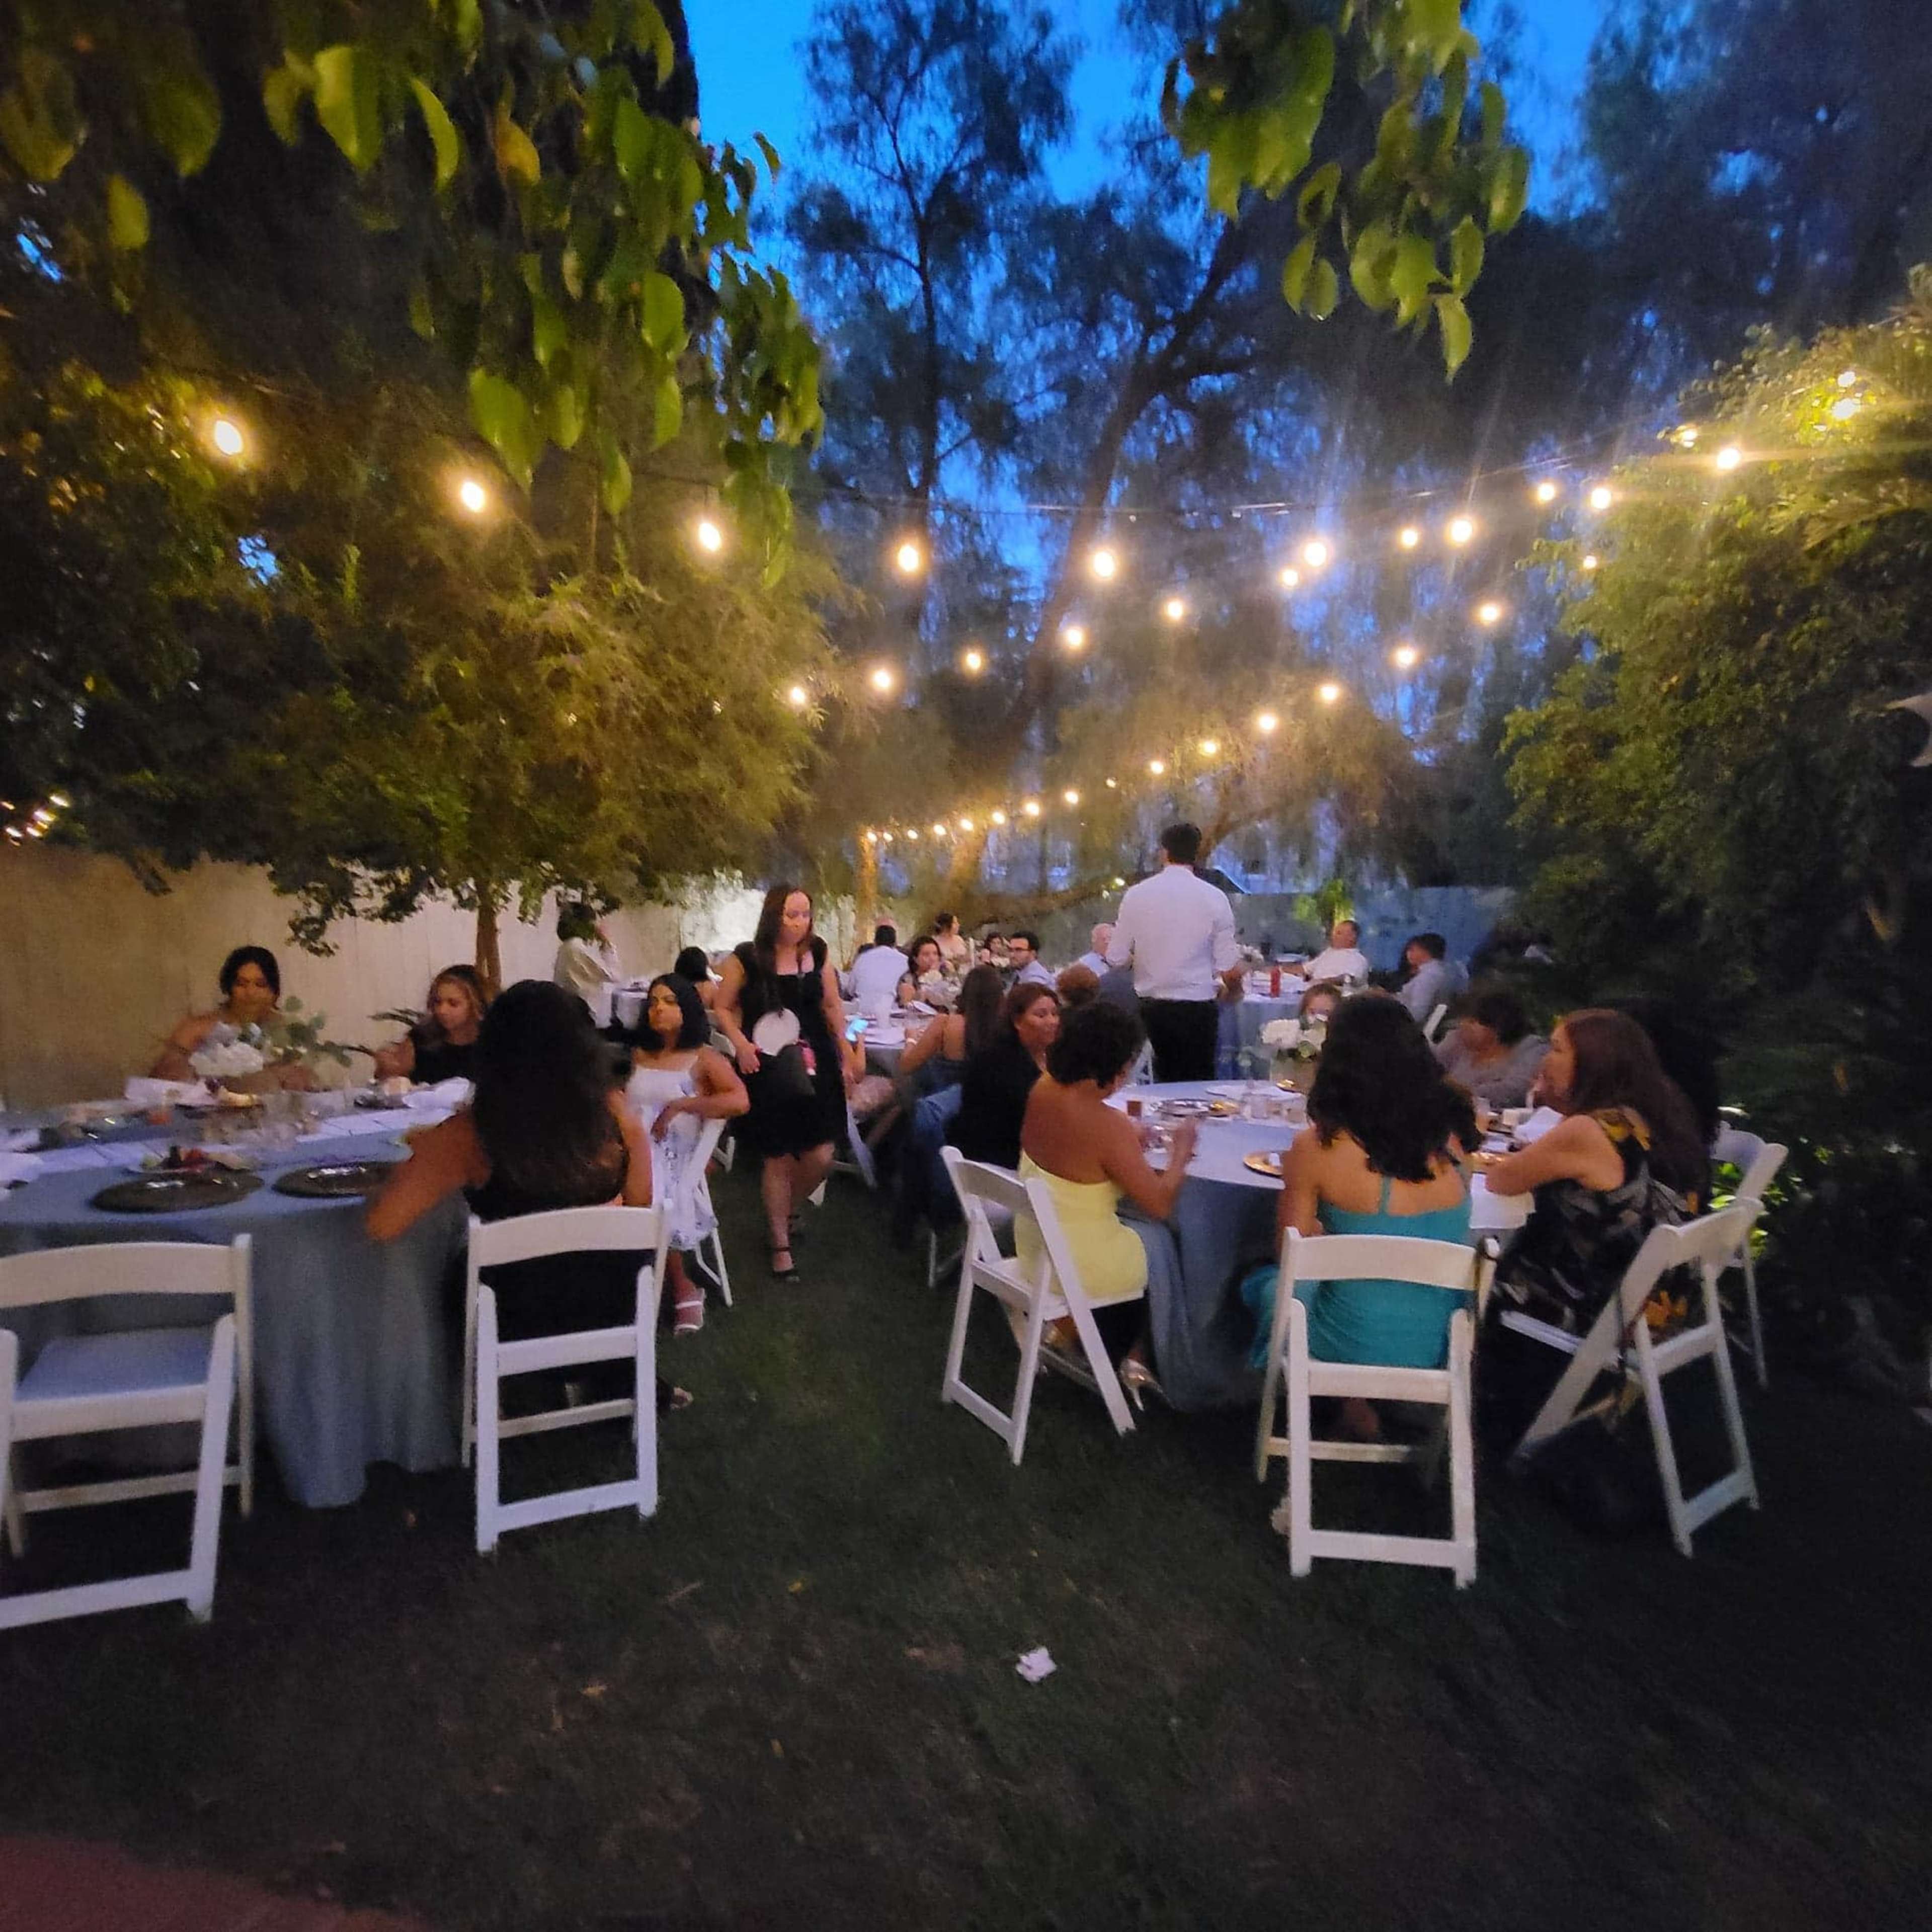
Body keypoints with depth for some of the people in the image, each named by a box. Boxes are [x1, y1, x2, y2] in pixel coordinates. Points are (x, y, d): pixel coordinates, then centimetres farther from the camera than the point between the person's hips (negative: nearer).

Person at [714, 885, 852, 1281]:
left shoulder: (817, 954, 1)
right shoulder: (747, 959, -9)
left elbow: (832, 1006, 11)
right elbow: (722, 1008, -2)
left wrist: (845, 1053, 7)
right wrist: (740, 1044, -17)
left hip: (815, 1063, 3)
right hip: (767, 1068, -3)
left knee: (820, 1157, 0)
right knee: (779, 1158, 6)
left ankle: (788, 1211, 34)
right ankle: (780, 1244, 25)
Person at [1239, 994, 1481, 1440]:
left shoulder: (1317, 1146, -19)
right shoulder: (1451, 1136, -7)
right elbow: (1418, 1236, 6)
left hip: (1356, 1345, -4)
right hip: (1440, 1343, 5)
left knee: (1263, 1283, 26)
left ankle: (1355, 1397, 19)